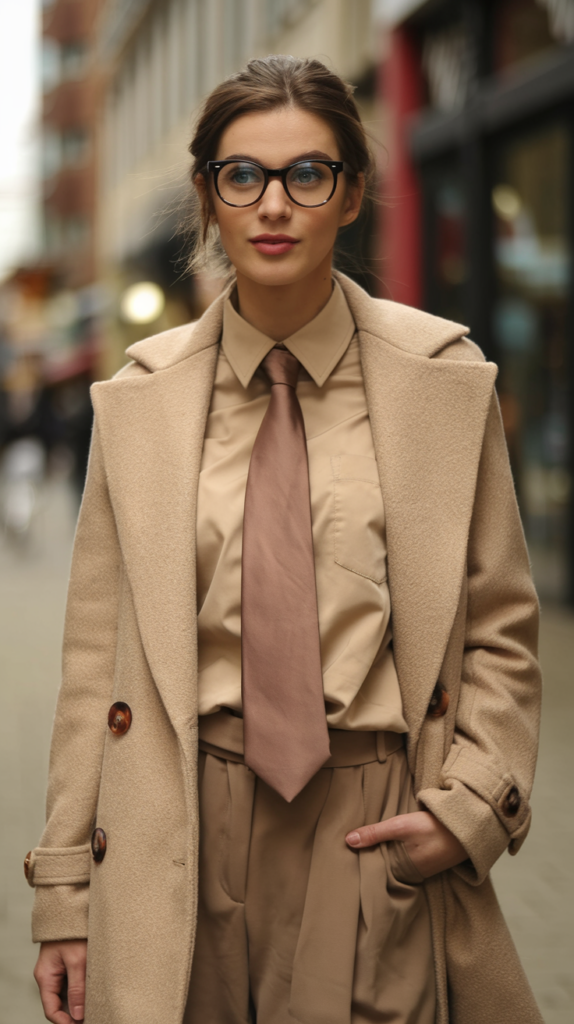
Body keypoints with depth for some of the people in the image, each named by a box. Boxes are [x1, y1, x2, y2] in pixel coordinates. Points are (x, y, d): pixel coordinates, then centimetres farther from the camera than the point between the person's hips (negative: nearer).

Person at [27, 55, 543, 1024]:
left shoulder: (445, 375, 1)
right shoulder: (138, 399, 3)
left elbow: (501, 628, 6)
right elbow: (97, 653, 4)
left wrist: (473, 802, -7)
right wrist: (66, 890, 1)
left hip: (380, 837, 0)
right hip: (181, 839, 1)